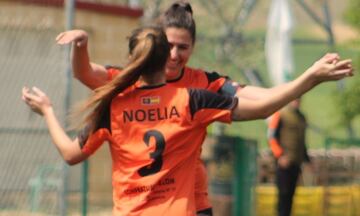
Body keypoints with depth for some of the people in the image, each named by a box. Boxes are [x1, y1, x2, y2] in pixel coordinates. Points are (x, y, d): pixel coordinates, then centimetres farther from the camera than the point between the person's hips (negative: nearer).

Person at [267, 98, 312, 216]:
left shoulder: (301, 118, 18)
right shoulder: (280, 115, -4)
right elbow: (272, 137, -8)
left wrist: (306, 159, 21)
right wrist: (280, 155, -17)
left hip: (296, 162, 6)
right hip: (283, 162, -6)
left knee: (290, 193, 4)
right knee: (284, 192, -10)